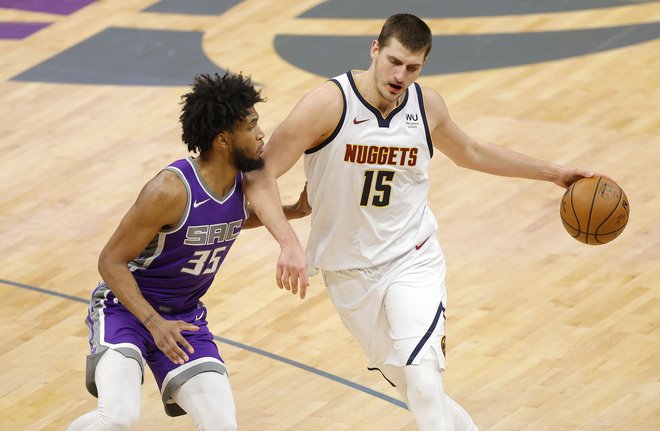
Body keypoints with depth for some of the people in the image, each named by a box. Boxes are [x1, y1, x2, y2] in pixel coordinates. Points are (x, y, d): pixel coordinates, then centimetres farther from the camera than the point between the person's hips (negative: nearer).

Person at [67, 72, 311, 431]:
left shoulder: (245, 180, -6)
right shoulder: (171, 190, -27)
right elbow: (111, 261, -20)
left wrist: (293, 211, 5)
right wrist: (154, 323, -29)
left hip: (184, 315, 6)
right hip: (126, 306, -6)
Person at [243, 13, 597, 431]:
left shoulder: (426, 105, -5)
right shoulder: (330, 103, -19)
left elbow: (470, 152, 17)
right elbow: (260, 175, -20)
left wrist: (554, 173, 19)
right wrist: (290, 243, -35)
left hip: (412, 259, 1)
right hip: (349, 269, -1)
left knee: (422, 374, -21)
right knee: (412, 388, 7)